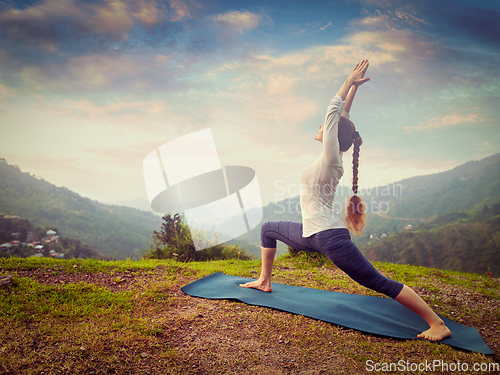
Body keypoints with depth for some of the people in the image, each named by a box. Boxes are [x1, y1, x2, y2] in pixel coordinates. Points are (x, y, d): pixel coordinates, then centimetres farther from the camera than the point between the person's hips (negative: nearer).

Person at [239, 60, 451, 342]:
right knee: (269, 229, 21)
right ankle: (264, 282, 32)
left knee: (379, 283, -9)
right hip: (312, 235, 9)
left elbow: (335, 112, -12)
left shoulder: (331, 157, -11)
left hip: (330, 237, -9)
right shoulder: (332, 157, 10)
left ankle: (437, 324, -2)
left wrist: (351, 83, -3)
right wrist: (353, 86, 17)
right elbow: (341, 117, 14)